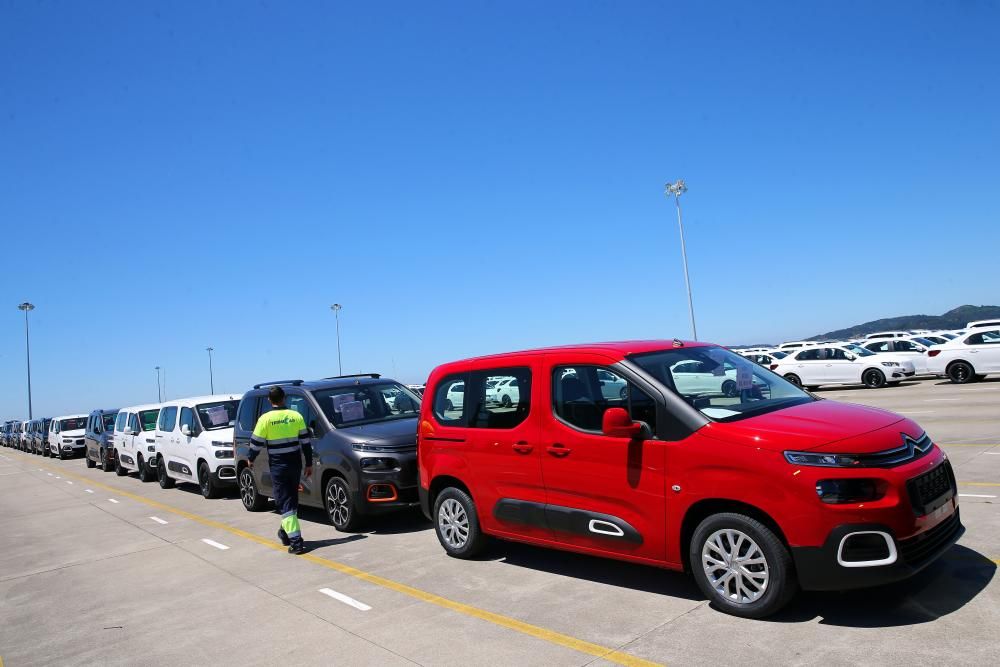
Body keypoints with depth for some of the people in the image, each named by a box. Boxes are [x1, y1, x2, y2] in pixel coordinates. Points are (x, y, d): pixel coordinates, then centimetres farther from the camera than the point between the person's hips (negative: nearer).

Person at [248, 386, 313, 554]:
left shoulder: (266, 419, -8)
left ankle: (296, 541, -10)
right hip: (295, 464, 4)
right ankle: (286, 532, 34)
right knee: (292, 500, 20)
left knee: (285, 503, -3)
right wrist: (309, 464, 12)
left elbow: (256, 443, -3)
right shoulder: (296, 416, 1)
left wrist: (251, 459, 17)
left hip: (278, 466, -3)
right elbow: (306, 442, 4)